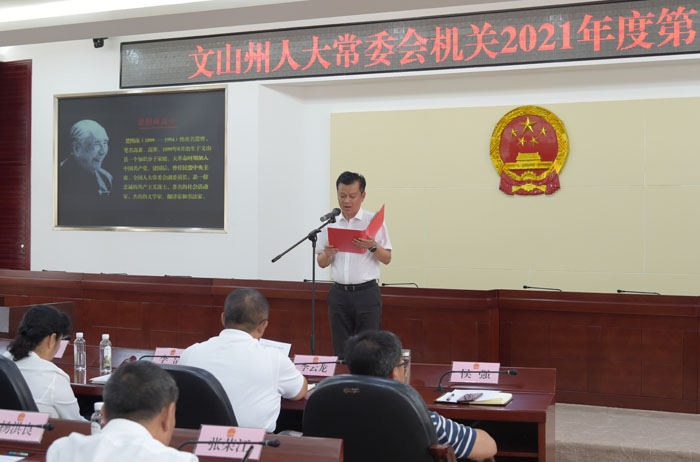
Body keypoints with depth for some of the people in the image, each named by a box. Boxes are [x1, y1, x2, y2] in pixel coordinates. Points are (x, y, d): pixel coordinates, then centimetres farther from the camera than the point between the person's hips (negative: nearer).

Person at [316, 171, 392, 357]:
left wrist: (373, 246, -19)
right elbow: (321, 263, 11)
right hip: (339, 293, 3)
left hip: (366, 293, -3)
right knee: (341, 351, 6)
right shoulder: (330, 223, 9)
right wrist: (327, 254, -11)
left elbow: (387, 259, 0)